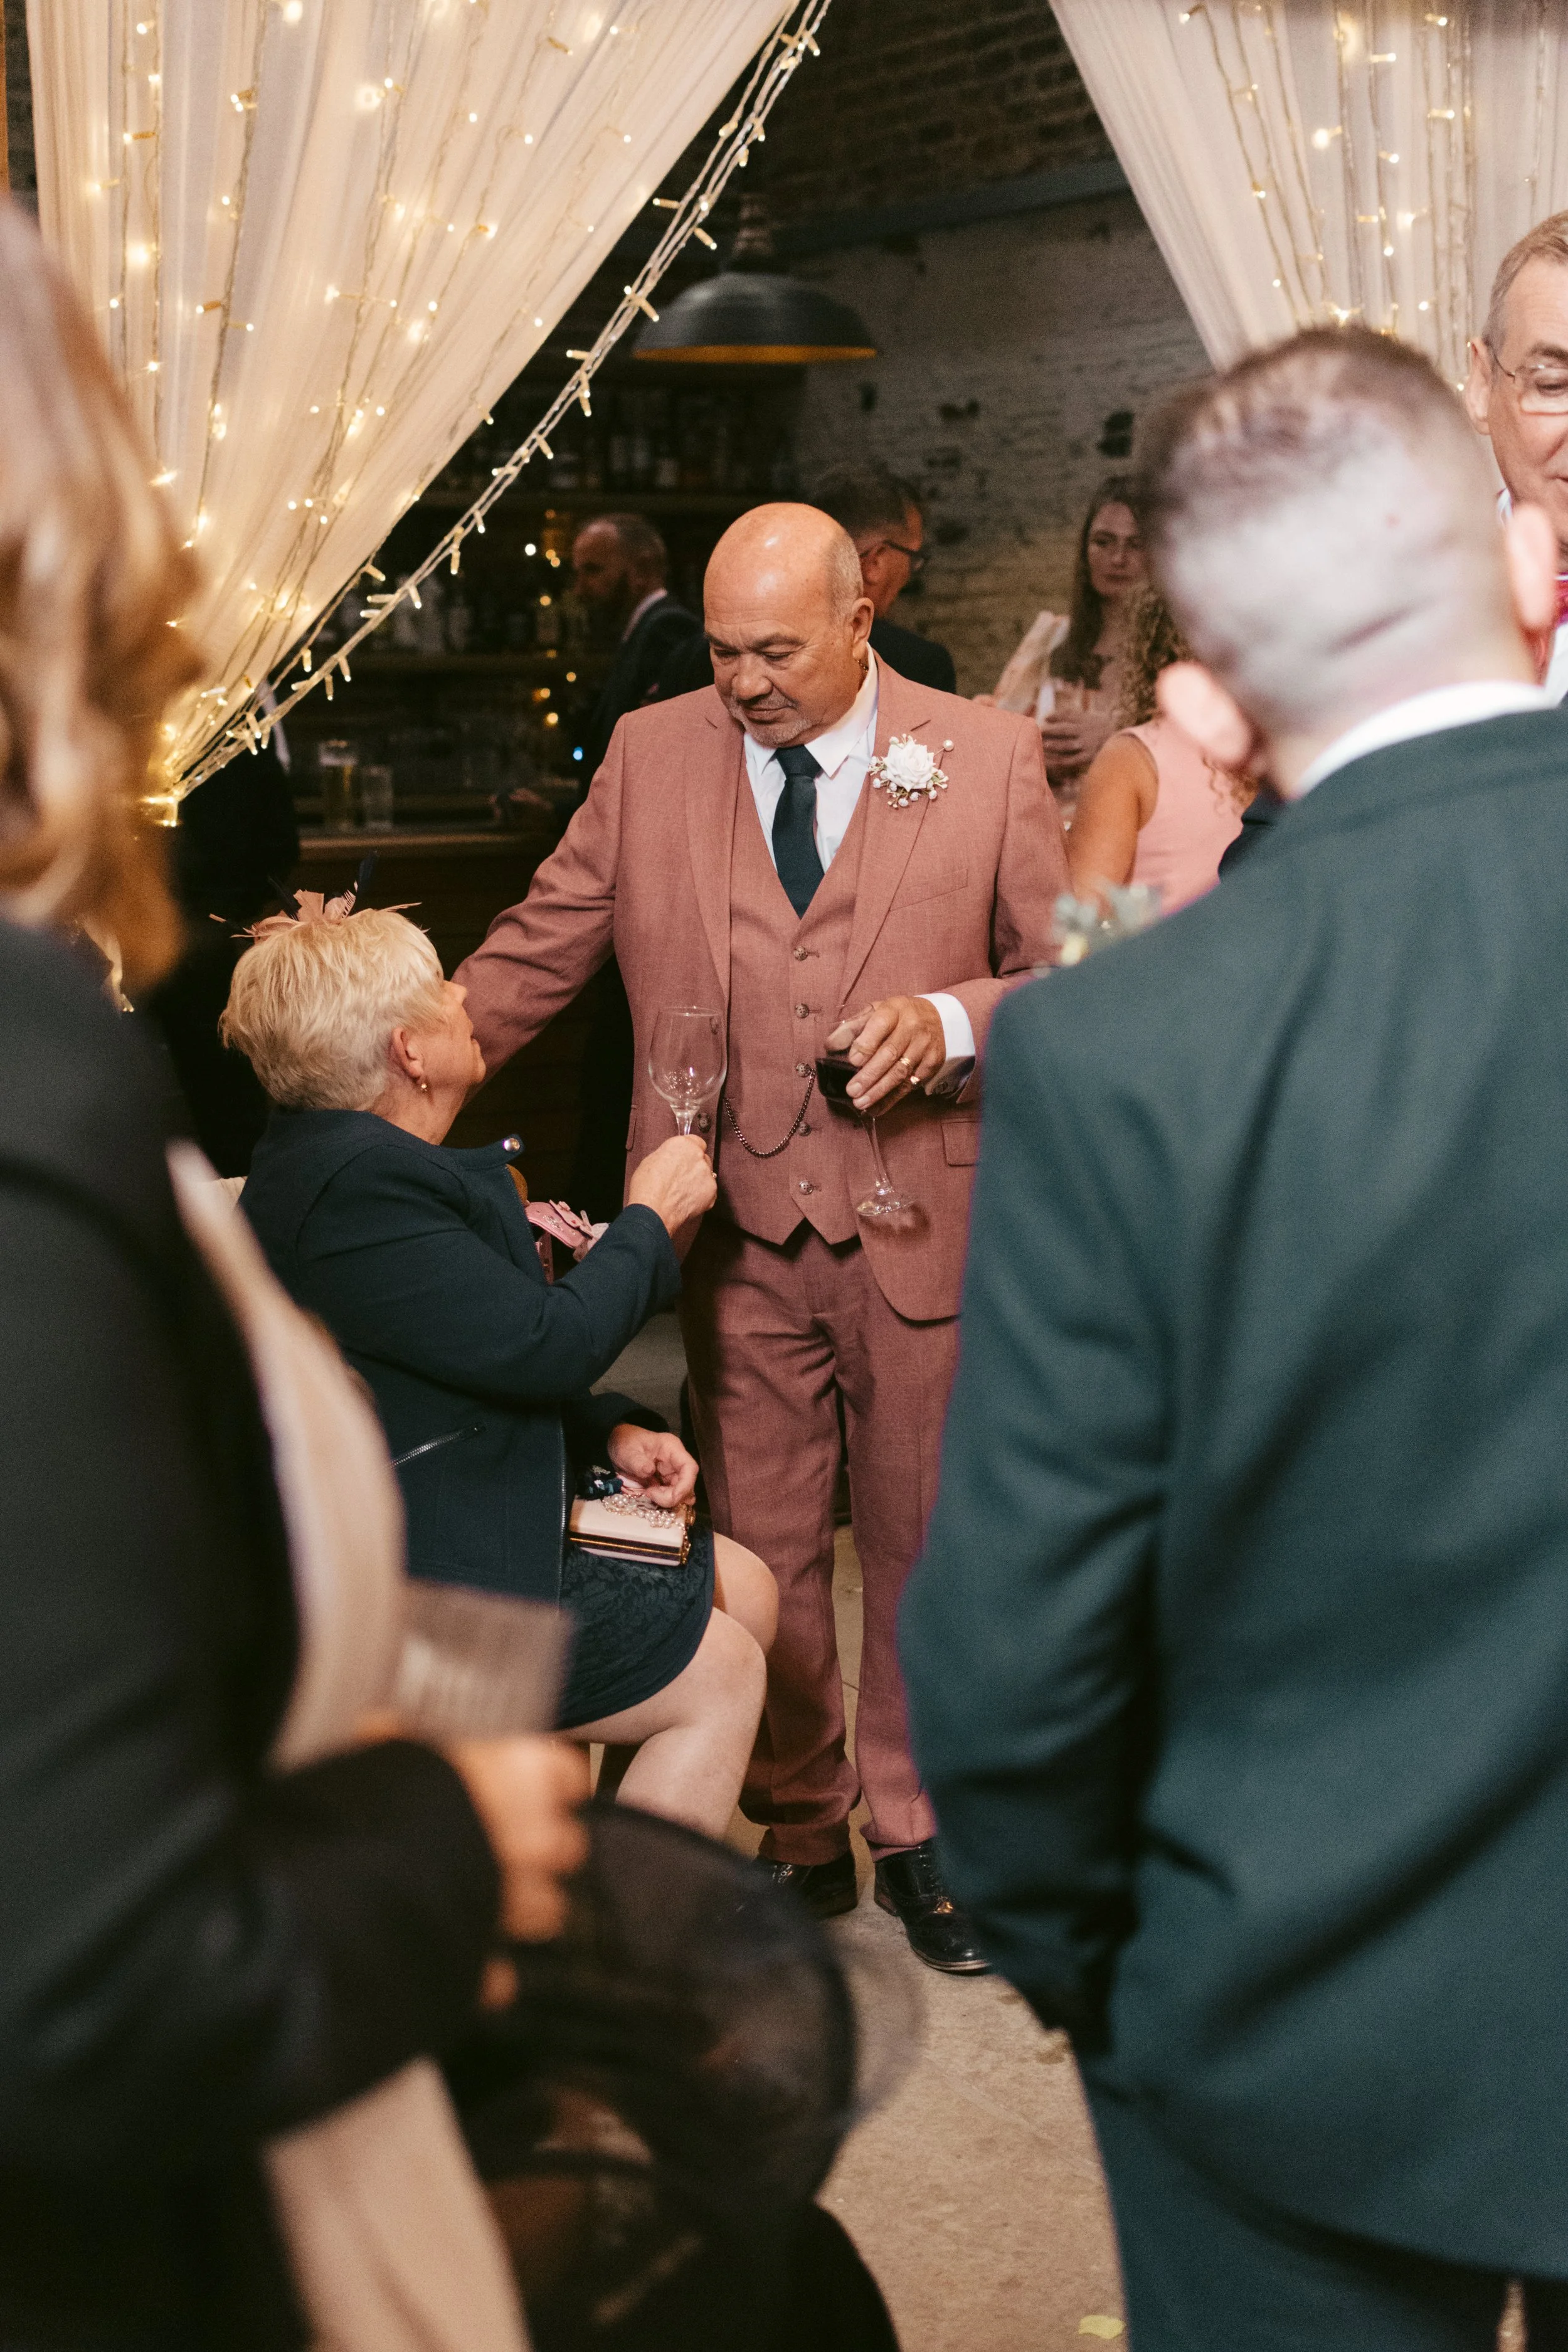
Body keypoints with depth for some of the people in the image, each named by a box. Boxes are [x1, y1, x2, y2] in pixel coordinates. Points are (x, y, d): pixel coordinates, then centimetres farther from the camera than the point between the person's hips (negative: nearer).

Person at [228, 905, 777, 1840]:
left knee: (744, 1589, 15)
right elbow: (548, 1343, -27)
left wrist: (608, 1432, 3)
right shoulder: (358, 1186, -26)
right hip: (417, 1611, -11)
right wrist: (650, 1220, -10)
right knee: (722, 1676, -2)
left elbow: (496, 1358, 17)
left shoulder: (352, 1158, 9)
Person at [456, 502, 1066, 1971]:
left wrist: (951, 1019, -18)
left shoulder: (989, 759, -2)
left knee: (923, 1542, 10)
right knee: (761, 1550, 9)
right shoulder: (651, 754, 4)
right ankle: (800, 1835, 27)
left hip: (920, 1221, -1)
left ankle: (917, 1835, 28)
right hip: (738, 1228, 1)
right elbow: (539, 949, 7)